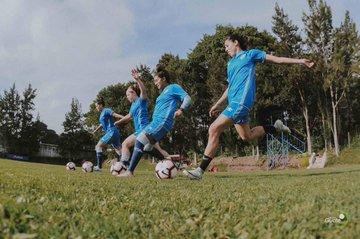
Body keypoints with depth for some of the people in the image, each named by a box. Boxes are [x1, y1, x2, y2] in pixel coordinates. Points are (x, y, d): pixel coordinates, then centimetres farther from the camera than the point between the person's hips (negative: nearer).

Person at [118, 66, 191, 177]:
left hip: (162, 122, -10)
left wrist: (181, 109, -25)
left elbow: (187, 98, -8)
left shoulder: (174, 87, 2)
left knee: (139, 142, -15)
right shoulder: (163, 92, 27)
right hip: (156, 122, 10)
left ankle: (129, 171, -14)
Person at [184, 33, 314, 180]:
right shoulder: (231, 63, 26)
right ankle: (276, 127, 30)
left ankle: (200, 170, -16)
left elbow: (276, 59, 5)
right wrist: (217, 105, 30)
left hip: (241, 102, -9)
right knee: (247, 136, 15)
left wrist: (300, 61, -1)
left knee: (214, 130, -17)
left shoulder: (250, 54, 6)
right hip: (234, 102, 9)